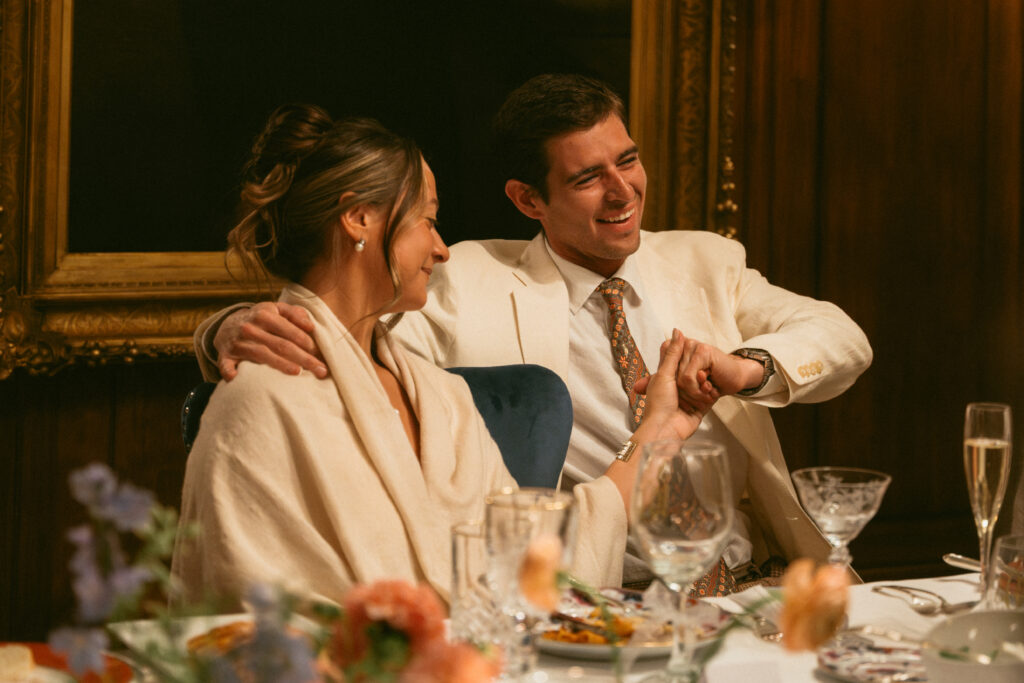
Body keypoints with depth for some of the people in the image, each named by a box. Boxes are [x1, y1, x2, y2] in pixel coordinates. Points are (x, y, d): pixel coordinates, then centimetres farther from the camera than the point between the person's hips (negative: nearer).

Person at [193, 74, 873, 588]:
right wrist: (241, 333, -30)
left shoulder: (703, 262, 16)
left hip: (757, 583, 3)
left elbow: (843, 338, 6)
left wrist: (745, 367, -16)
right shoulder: (472, 284, 6)